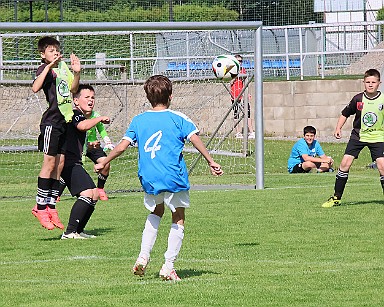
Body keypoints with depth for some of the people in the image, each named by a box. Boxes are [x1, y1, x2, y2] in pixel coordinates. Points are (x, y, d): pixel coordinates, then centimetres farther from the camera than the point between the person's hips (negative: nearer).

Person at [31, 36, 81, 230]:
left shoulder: (63, 66, 14)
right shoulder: (45, 68, -7)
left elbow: (72, 89, 26)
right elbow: (35, 88, -26)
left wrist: (77, 72, 9)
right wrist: (49, 66, -28)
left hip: (64, 120, 8)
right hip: (51, 120, -8)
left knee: (59, 164, 7)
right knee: (49, 163, -9)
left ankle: (51, 206, 11)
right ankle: (40, 206, -4)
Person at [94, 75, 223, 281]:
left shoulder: (138, 121, 8)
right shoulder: (177, 119, 1)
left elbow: (121, 147, 6)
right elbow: (195, 139, -9)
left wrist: (103, 163, 18)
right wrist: (211, 162, -5)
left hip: (148, 179, 3)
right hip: (174, 178, -3)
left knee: (156, 212, 27)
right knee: (178, 219, 9)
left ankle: (143, 256, 12)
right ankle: (168, 267, 1)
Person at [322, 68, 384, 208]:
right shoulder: (358, 99, -7)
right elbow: (345, 114, 7)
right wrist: (338, 128, -3)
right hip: (358, 135, 1)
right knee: (345, 163, -6)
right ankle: (336, 198, 5)